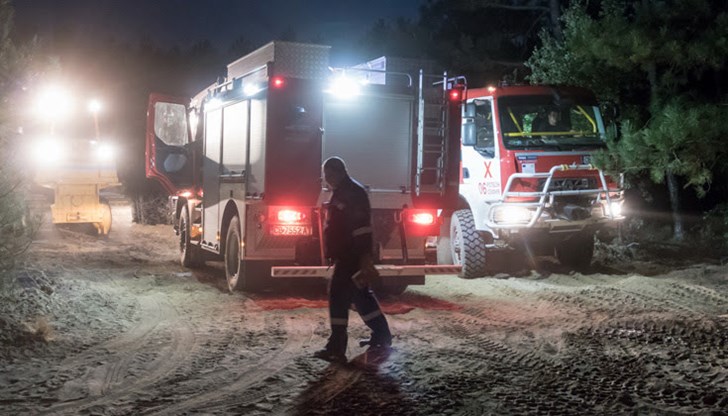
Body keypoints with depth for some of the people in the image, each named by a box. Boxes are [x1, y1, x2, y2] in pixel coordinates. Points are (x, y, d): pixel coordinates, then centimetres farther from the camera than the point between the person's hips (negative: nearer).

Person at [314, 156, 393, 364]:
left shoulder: (352, 192, -15)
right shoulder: (343, 192, 18)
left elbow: (362, 227, -23)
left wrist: (365, 257, -27)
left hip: (351, 256, -11)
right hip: (347, 255, 11)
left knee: (339, 296, -10)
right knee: (361, 294, 18)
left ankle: (336, 348, -9)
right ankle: (382, 335, 29)